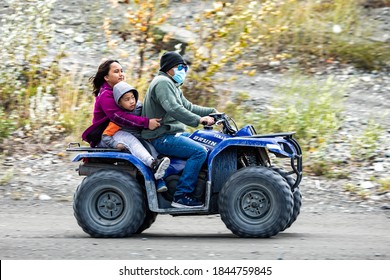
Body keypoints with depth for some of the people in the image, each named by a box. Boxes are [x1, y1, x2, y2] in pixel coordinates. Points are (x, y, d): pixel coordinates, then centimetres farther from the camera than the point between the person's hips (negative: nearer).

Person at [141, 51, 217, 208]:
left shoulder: (172, 85, 25)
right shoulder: (162, 82, -11)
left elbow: (187, 106, 27)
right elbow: (173, 108, -27)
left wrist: (211, 112, 15)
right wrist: (198, 120, -32)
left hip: (174, 133, 11)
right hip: (162, 137, -11)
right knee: (199, 151, -25)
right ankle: (181, 195, -26)